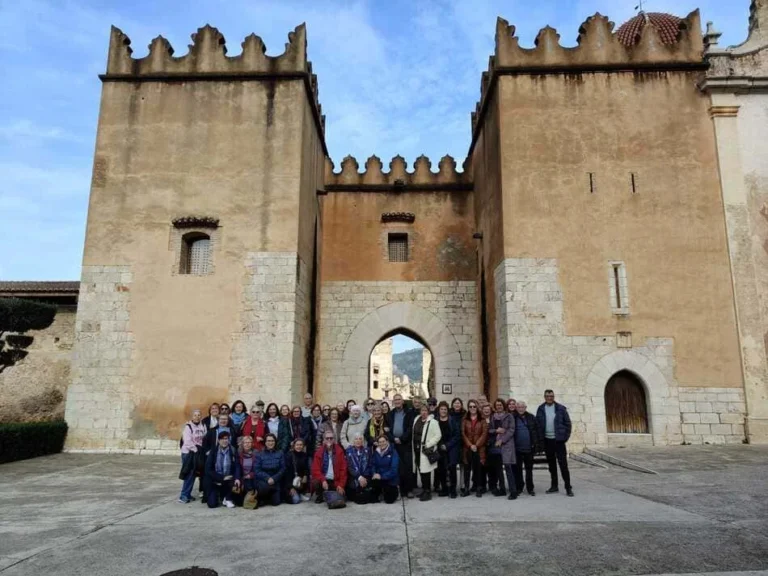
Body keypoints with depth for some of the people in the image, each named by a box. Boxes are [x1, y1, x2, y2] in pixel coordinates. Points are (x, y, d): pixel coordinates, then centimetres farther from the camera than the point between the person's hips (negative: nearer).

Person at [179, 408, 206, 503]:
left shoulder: (203, 426, 7)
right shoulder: (188, 426, -9)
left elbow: (206, 439, 7)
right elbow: (187, 441, -15)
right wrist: (195, 449, -13)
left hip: (198, 453, 5)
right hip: (189, 453, -5)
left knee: (193, 474, 8)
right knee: (189, 474, -8)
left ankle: (187, 494, 16)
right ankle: (183, 495, -3)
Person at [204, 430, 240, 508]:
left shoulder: (233, 451, 0)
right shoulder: (213, 451, -2)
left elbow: (237, 466, -7)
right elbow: (208, 469, -7)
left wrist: (237, 478, -26)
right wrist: (221, 478, -16)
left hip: (228, 480, 1)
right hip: (214, 480, -1)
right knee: (212, 504, -16)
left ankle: (227, 498, -1)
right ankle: (217, 495, 20)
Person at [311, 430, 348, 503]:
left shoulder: (340, 452, 0)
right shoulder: (319, 453, 0)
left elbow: (343, 470, -3)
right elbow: (316, 470, -7)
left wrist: (341, 485, -12)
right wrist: (323, 480, -24)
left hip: (335, 481, 0)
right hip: (323, 480, 0)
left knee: (340, 497, -20)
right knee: (315, 483, -31)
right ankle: (319, 496, 2)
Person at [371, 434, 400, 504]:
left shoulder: (393, 452, -10)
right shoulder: (376, 452, 5)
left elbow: (394, 469, -18)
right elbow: (372, 464, 2)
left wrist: (382, 476, -24)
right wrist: (374, 473, -19)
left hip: (390, 479, -3)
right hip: (378, 476, 4)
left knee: (389, 500, -9)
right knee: (373, 481, -27)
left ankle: (394, 490, 25)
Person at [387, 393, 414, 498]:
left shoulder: (408, 413, 4)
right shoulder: (391, 414, 14)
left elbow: (410, 428, -4)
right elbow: (387, 428, 9)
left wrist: (401, 439, -11)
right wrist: (393, 438, -6)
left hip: (405, 443, -2)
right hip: (394, 443, 2)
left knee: (407, 467, -4)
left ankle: (408, 490, 2)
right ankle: (399, 489, 5)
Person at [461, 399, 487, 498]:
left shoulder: (482, 420, 5)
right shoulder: (465, 419, 8)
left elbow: (484, 434, -3)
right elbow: (463, 434, 1)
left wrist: (476, 445, -11)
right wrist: (470, 445, -10)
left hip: (479, 448, -1)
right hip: (467, 448, 1)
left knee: (478, 468, 2)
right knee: (467, 468, 2)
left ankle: (478, 488, 11)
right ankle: (466, 488, 9)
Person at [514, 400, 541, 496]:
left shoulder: (531, 417, 2)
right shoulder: (513, 418, -1)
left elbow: (537, 431, 3)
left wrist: (537, 444, -2)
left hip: (529, 448, 1)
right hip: (517, 449, -1)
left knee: (529, 469, 10)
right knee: (517, 469, 7)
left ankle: (530, 488, 20)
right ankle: (519, 487, 18)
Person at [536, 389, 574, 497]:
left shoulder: (560, 408, -3)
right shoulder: (541, 409, 3)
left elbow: (568, 423, -1)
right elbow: (537, 425, 5)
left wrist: (566, 437, -7)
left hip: (558, 439, -3)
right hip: (547, 440, 3)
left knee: (563, 463, -4)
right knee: (551, 464, 11)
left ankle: (568, 487, 2)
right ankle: (554, 486, 21)